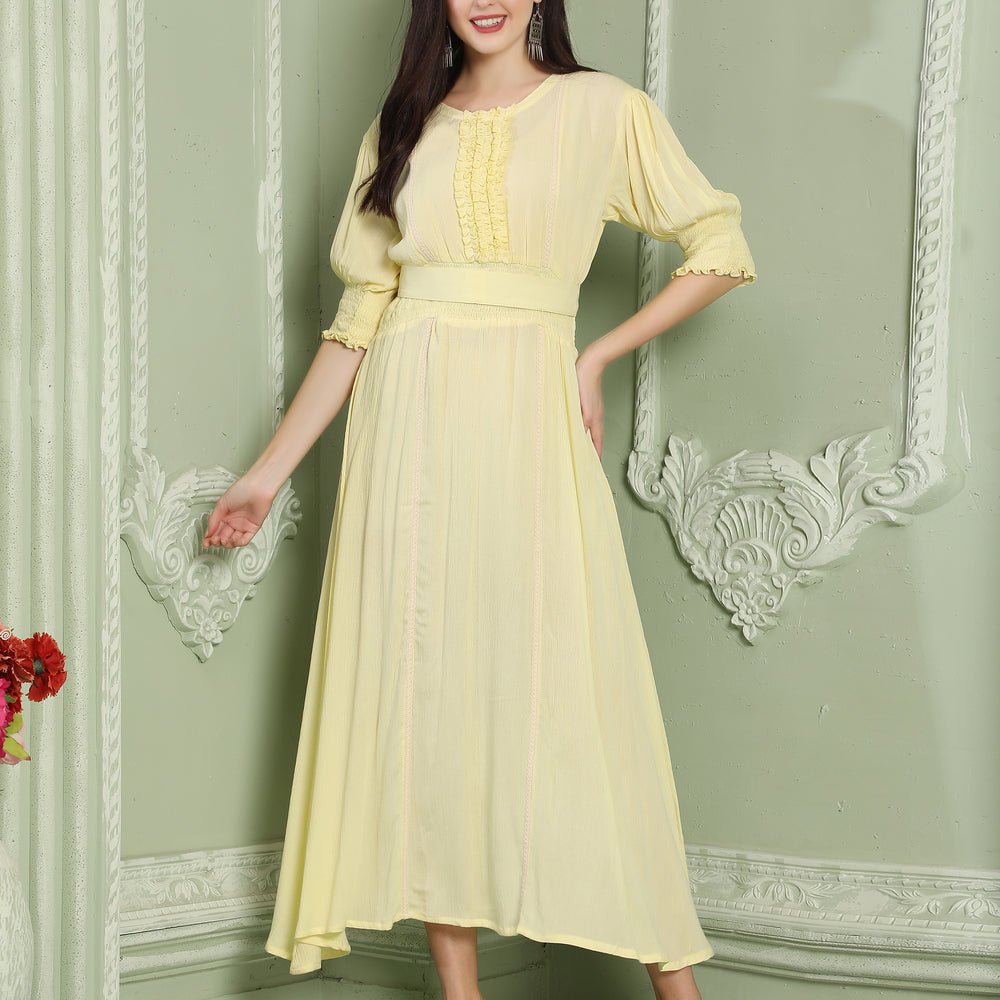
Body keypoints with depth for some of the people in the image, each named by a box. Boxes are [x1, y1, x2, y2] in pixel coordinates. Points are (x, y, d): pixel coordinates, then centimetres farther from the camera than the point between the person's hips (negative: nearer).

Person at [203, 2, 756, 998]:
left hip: (526, 424, -3)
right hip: (409, 430, 3)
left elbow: (720, 250, 7)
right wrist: (269, 470, 11)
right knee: (423, 695, 2)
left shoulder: (603, 110, 5)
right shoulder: (401, 127, 14)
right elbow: (359, 318, 13)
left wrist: (597, 355, -1)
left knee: (570, 691, -6)